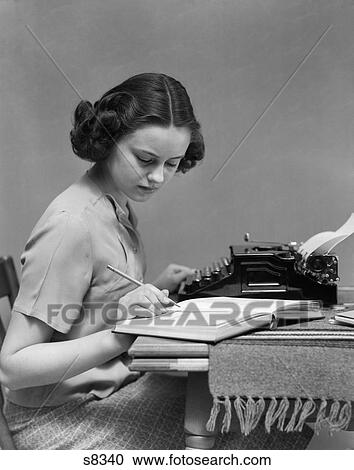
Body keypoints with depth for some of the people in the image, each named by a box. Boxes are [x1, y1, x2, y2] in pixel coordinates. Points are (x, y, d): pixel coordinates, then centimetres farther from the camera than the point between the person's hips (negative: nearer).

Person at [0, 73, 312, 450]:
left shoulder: (119, 205, 6)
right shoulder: (71, 224, -22)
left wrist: (153, 290, 0)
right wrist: (117, 337, -31)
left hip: (118, 385, 8)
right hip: (63, 418, -8)